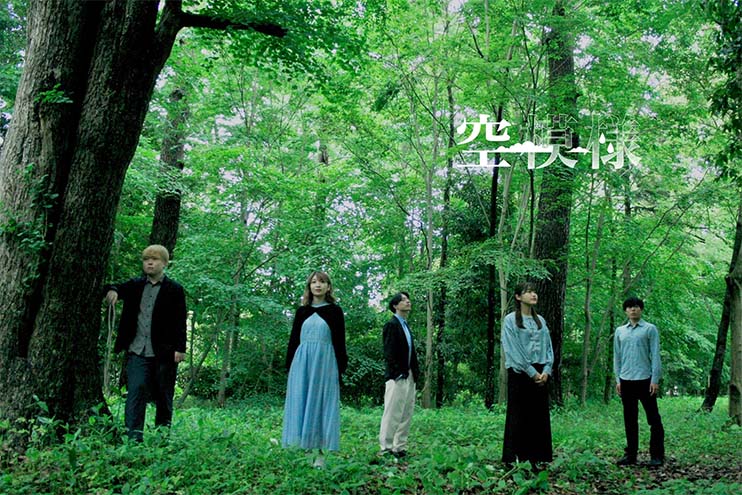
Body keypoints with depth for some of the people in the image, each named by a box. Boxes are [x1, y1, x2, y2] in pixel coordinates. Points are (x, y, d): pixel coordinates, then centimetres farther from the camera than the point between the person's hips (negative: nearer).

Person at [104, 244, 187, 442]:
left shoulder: (174, 290, 1)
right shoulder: (135, 285, 14)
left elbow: (180, 321, -3)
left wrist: (180, 348, -11)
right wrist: (112, 291, -20)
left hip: (164, 353, -2)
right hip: (137, 351, 2)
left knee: (163, 397, 6)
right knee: (136, 391, -9)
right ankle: (133, 437, -10)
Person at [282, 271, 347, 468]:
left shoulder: (335, 311, 4)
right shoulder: (302, 311, 11)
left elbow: (339, 342, 2)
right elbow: (293, 340, 12)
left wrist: (340, 369, -4)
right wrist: (289, 366, 6)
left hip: (325, 363, -3)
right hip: (302, 362, 3)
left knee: (322, 404, -1)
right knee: (301, 403, 1)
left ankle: (320, 452, 2)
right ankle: (304, 447, 7)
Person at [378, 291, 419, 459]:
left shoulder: (406, 326, 19)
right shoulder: (392, 325, -8)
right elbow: (388, 352, -15)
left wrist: (415, 372, 10)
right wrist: (397, 373, -18)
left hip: (409, 377, 9)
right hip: (397, 377, -9)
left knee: (406, 415, 10)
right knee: (392, 414, -5)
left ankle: (400, 447, 17)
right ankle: (386, 448, 2)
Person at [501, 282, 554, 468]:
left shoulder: (540, 320, 14)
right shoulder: (510, 320, -3)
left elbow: (548, 347, 11)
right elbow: (513, 349, -10)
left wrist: (546, 370, -4)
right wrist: (531, 372, -13)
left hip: (540, 374, 5)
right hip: (520, 373, -5)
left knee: (539, 416, 5)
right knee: (519, 416, -3)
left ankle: (537, 459, 11)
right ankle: (516, 459, 2)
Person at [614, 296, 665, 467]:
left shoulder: (650, 329, 1)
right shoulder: (620, 331, 12)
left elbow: (655, 355, -4)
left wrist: (655, 379, -10)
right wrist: (617, 379, 7)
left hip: (645, 379, -4)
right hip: (626, 380, 4)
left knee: (653, 419, 1)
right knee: (630, 420, 10)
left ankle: (657, 455, 8)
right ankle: (630, 454, 17)